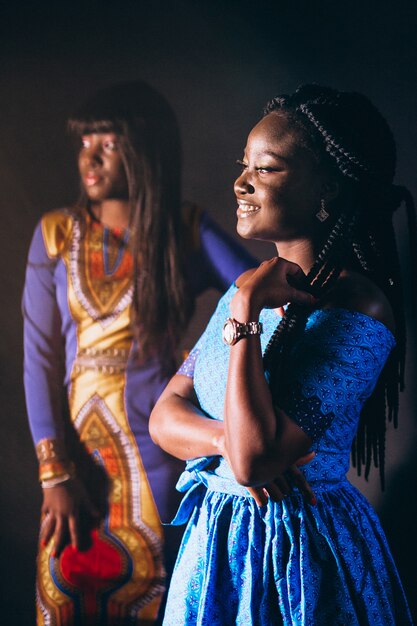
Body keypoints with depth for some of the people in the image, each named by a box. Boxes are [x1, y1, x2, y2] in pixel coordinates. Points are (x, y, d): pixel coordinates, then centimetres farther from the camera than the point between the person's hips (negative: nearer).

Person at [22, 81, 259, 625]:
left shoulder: (189, 233, -1)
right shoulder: (56, 234, 3)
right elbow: (39, 359, 1)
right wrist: (54, 473, -4)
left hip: (161, 451, -2)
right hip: (77, 450, 2)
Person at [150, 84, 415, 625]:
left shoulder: (358, 310, -21)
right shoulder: (255, 286, 3)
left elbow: (254, 461, -27)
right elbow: (165, 416, 3)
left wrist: (245, 315, -25)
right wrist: (234, 438, -17)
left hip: (300, 556, -7)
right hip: (215, 536, 7)